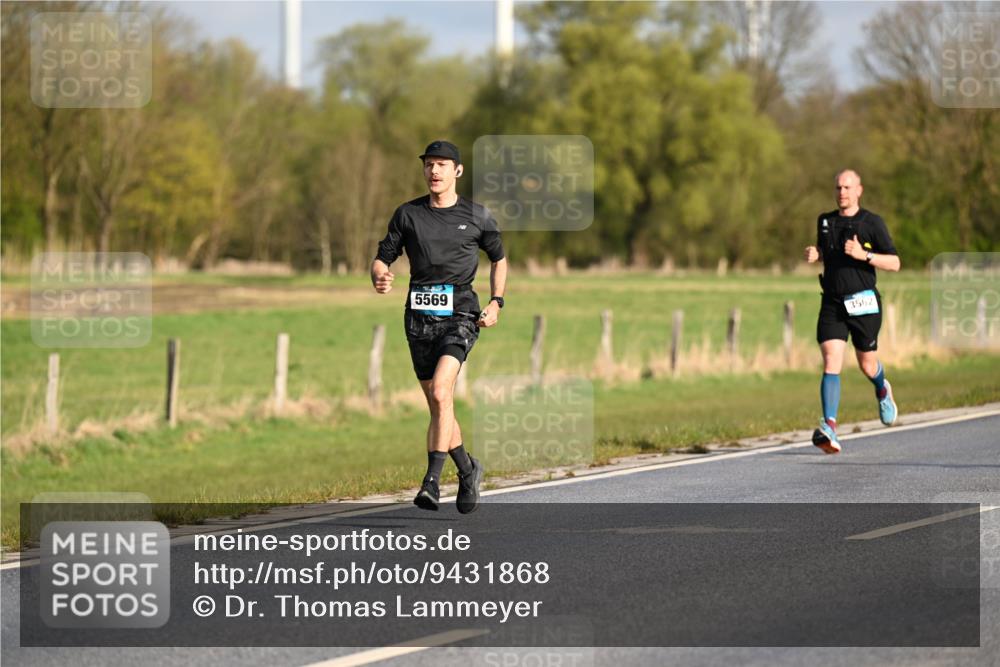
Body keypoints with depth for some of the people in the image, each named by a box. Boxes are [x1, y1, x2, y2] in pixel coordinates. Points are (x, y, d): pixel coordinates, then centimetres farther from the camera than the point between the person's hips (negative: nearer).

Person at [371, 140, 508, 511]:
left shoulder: (477, 217, 5)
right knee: (437, 405, 8)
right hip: (419, 317, 3)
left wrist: (496, 303, 5)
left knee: (440, 393, -23)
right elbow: (383, 258, 9)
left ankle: (432, 481, -24)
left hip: (460, 315, -3)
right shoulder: (407, 214, 7)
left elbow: (499, 259, 18)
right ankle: (467, 471, 30)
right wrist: (380, 279, -14)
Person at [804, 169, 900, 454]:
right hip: (832, 304, 2)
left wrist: (863, 255, -20)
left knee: (867, 365, 11)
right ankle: (829, 430, -26)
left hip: (863, 303, -2)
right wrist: (814, 254, 5)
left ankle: (882, 390, 49)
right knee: (831, 364, -14)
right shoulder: (825, 221, 10)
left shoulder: (872, 222, -3)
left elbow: (894, 263, -5)